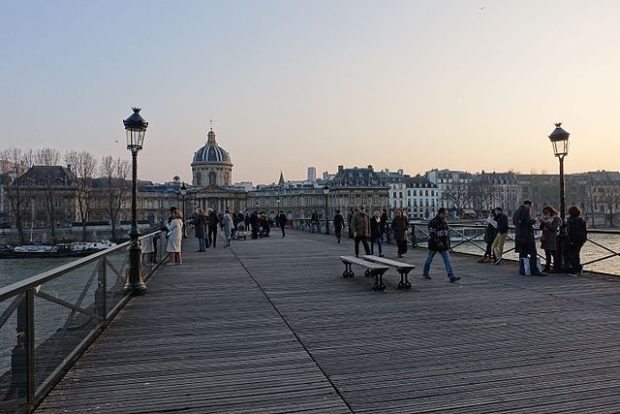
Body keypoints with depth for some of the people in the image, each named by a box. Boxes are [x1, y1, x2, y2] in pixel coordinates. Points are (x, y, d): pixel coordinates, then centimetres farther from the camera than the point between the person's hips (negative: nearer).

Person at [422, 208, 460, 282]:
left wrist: (448, 244, 19)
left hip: (443, 245, 7)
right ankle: (425, 273, 31)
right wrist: (438, 242, -27)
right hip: (434, 245, -7)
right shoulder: (433, 222, -16)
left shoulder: (444, 222, 10)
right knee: (429, 259, 11)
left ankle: (451, 277, -6)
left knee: (447, 260, -2)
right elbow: (431, 233, -22)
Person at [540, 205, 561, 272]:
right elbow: (541, 228, 12)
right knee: (547, 254, 8)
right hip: (545, 239, 6)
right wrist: (542, 222, -5)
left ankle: (556, 268, -5)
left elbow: (553, 228, -16)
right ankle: (547, 267, 11)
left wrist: (546, 222, -19)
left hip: (552, 239, -6)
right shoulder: (545, 218, 15)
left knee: (554, 253, -8)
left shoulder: (556, 219, -3)